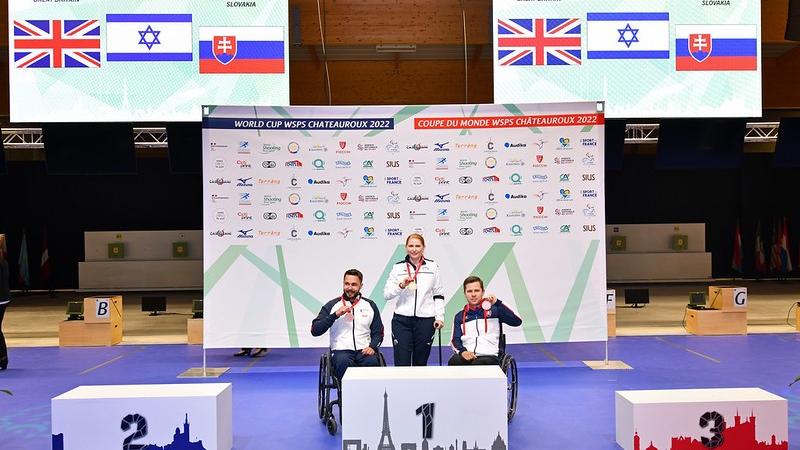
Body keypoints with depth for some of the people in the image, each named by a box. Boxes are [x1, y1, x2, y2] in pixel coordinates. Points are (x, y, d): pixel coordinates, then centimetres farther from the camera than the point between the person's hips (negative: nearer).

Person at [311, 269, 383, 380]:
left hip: (364, 351, 2)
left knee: (372, 362, -31)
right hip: (341, 350, -1)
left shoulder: (370, 305, 14)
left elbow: (378, 332, 17)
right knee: (343, 362, -36)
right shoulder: (332, 305, 8)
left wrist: (372, 346, -4)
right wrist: (335, 315, -10)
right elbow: (315, 331, -1)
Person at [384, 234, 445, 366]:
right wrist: (401, 286, -14)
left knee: (420, 363, 10)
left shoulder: (432, 267, 6)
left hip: (425, 320, 1)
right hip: (402, 320, 0)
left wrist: (440, 316, 1)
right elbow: (386, 294, 2)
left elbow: (438, 294, 8)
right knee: (401, 363, -4)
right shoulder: (398, 267, 5)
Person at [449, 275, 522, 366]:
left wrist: (497, 303, -12)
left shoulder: (494, 310, 10)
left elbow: (517, 321, -4)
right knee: (453, 362, -32)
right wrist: (462, 351, -10)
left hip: (490, 356, -2)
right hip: (467, 356, 2)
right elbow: (455, 340, 13)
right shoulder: (460, 316, 20)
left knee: (478, 364, -37)